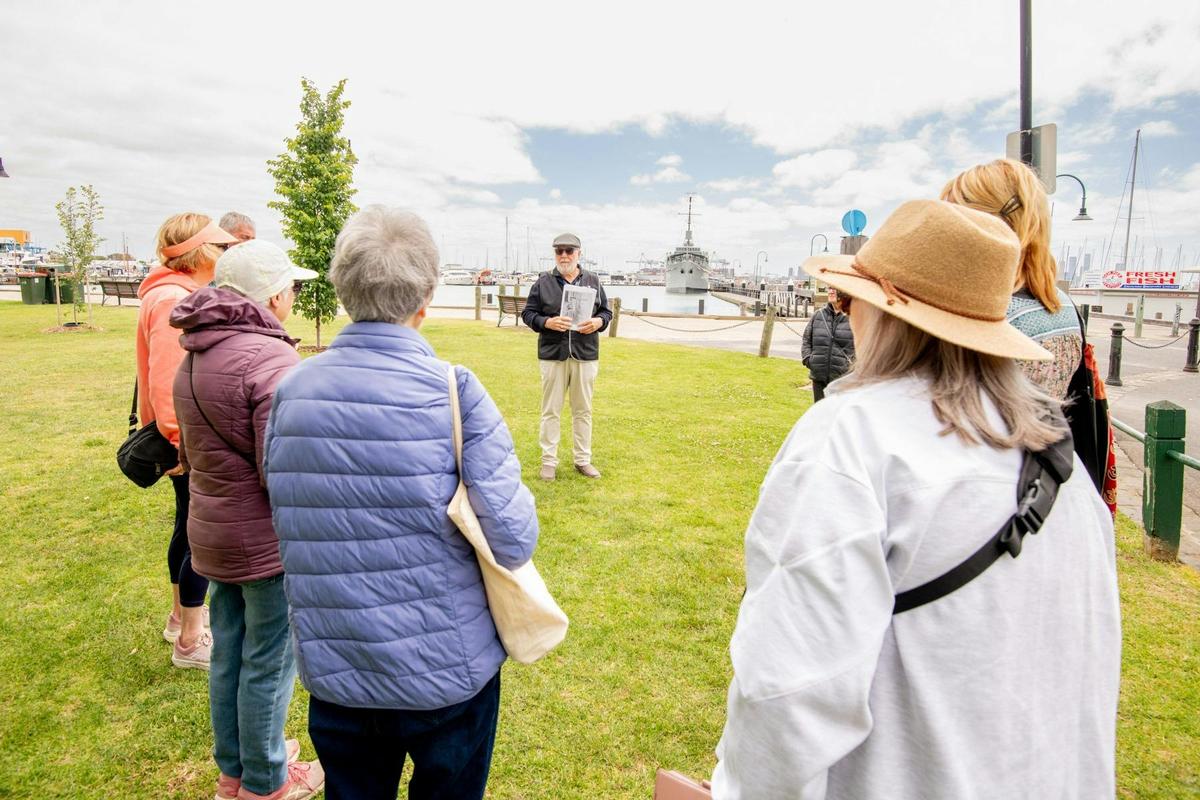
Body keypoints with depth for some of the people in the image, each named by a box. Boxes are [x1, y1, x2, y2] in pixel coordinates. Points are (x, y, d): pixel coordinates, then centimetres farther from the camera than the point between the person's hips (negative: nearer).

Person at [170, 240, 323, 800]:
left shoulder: (193, 358, 7)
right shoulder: (270, 358, -23)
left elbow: (189, 454, 16)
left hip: (212, 533, 9)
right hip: (268, 541, -9)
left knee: (227, 656, 22)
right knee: (269, 664, 9)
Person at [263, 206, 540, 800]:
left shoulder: (290, 390, -6)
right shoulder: (454, 392, -21)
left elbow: (286, 520, 5)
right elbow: (514, 541, -21)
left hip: (331, 671, 4)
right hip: (446, 672, -3)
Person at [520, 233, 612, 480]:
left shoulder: (593, 281, 9)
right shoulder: (543, 282, 3)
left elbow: (607, 311, 14)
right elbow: (528, 313, 3)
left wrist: (598, 321, -9)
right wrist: (547, 322, -16)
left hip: (585, 355, 2)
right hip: (552, 355, -2)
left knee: (583, 410, 9)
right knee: (551, 410, 4)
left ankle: (583, 460, 20)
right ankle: (549, 461, 15)